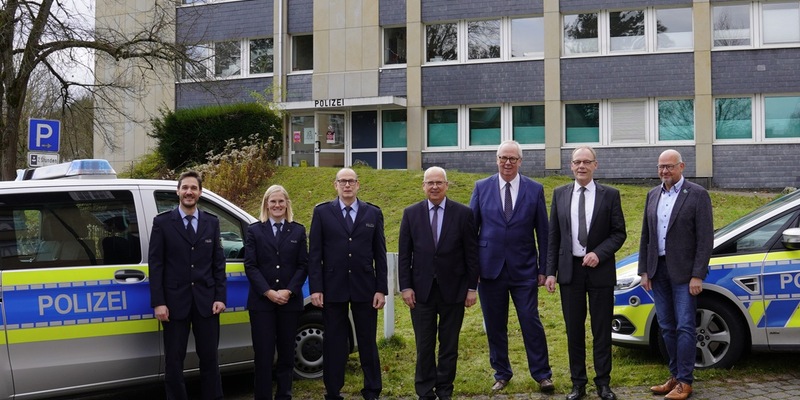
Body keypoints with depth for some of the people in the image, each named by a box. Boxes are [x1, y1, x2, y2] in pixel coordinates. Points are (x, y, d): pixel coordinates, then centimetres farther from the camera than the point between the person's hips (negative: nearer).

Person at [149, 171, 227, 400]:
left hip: (206, 301, 2)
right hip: (175, 301, -2)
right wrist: (158, 302, -10)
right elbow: (155, 264, -3)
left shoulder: (212, 222, 9)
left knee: (209, 357, 9)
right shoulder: (162, 222, 0)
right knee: (174, 360, 6)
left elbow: (219, 262, 8)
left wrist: (220, 297, -1)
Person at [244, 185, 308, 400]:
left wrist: (289, 291, -10)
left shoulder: (298, 231, 8)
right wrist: (268, 292, -13)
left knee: (286, 352, 7)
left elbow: (303, 265, 3)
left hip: (290, 301, 2)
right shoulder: (254, 230, 5)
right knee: (263, 354, -1)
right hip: (261, 301, -1)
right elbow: (250, 265, -2)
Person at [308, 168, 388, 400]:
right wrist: (315, 289, -7)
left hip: (365, 288, 1)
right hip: (333, 288, -1)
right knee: (334, 343, 7)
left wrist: (381, 289, -1)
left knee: (368, 342, 8)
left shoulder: (373, 214, 6)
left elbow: (380, 254, 5)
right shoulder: (322, 213, 3)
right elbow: (314, 254, 0)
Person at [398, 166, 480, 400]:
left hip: (453, 290, 0)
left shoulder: (463, 213, -1)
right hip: (421, 290, 1)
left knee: (449, 345, 8)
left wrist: (472, 287, -2)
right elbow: (404, 254, 3)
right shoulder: (411, 214, 3)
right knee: (424, 346, 6)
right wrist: (405, 287, -3)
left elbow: (471, 253, 0)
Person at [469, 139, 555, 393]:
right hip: (490, 267, 1)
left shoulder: (535, 190, 1)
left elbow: (543, 232, 3)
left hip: (524, 269, -1)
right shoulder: (482, 188, 3)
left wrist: (543, 268, 0)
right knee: (495, 325, 9)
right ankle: (502, 374, 23)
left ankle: (542, 374, 12)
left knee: (531, 322, -1)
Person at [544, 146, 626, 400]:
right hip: (569, 270, 2)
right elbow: (553, 236, 6)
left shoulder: (610, 195, -1)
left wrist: (599, 254, -16)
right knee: (574, 330, 8)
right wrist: (550, 272, 1)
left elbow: (619, 233, -1)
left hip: (600, 271, -2)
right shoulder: (560, 194, 5)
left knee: (601, 330, 5)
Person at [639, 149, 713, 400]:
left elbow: (705, 238, -10)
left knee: (685, 327, -3)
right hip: (658, 270, 6)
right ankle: (675, 375, 20)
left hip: (683, 271, -6)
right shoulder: (653, 195, 11)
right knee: (667, 327, 11)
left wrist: (697, 275, -14)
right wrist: (644, 271, 9)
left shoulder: (697, 195, -6)